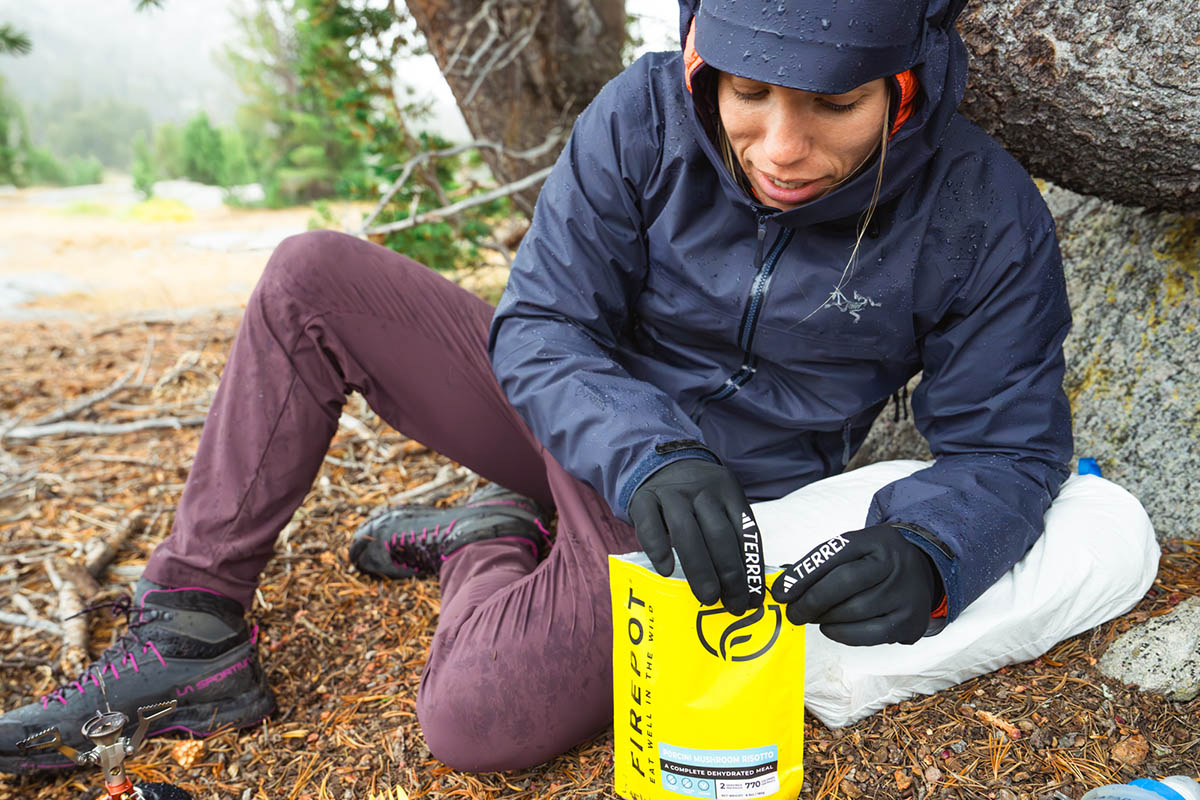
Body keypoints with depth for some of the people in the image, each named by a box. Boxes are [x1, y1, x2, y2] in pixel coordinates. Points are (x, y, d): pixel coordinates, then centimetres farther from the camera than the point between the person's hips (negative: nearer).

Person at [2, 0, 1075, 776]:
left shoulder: (987, 222, -18)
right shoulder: (645, 116, -16)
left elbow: (1007, 446, -10)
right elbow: (541, 327, -17)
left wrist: (923, 557, -33)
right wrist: (645, 454, -37)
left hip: (705, 511, -2)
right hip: (577, 419, 3)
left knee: (477, 722, -27)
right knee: (313, 278, -11)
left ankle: (490, 548, 10)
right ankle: (193, 626, -2)